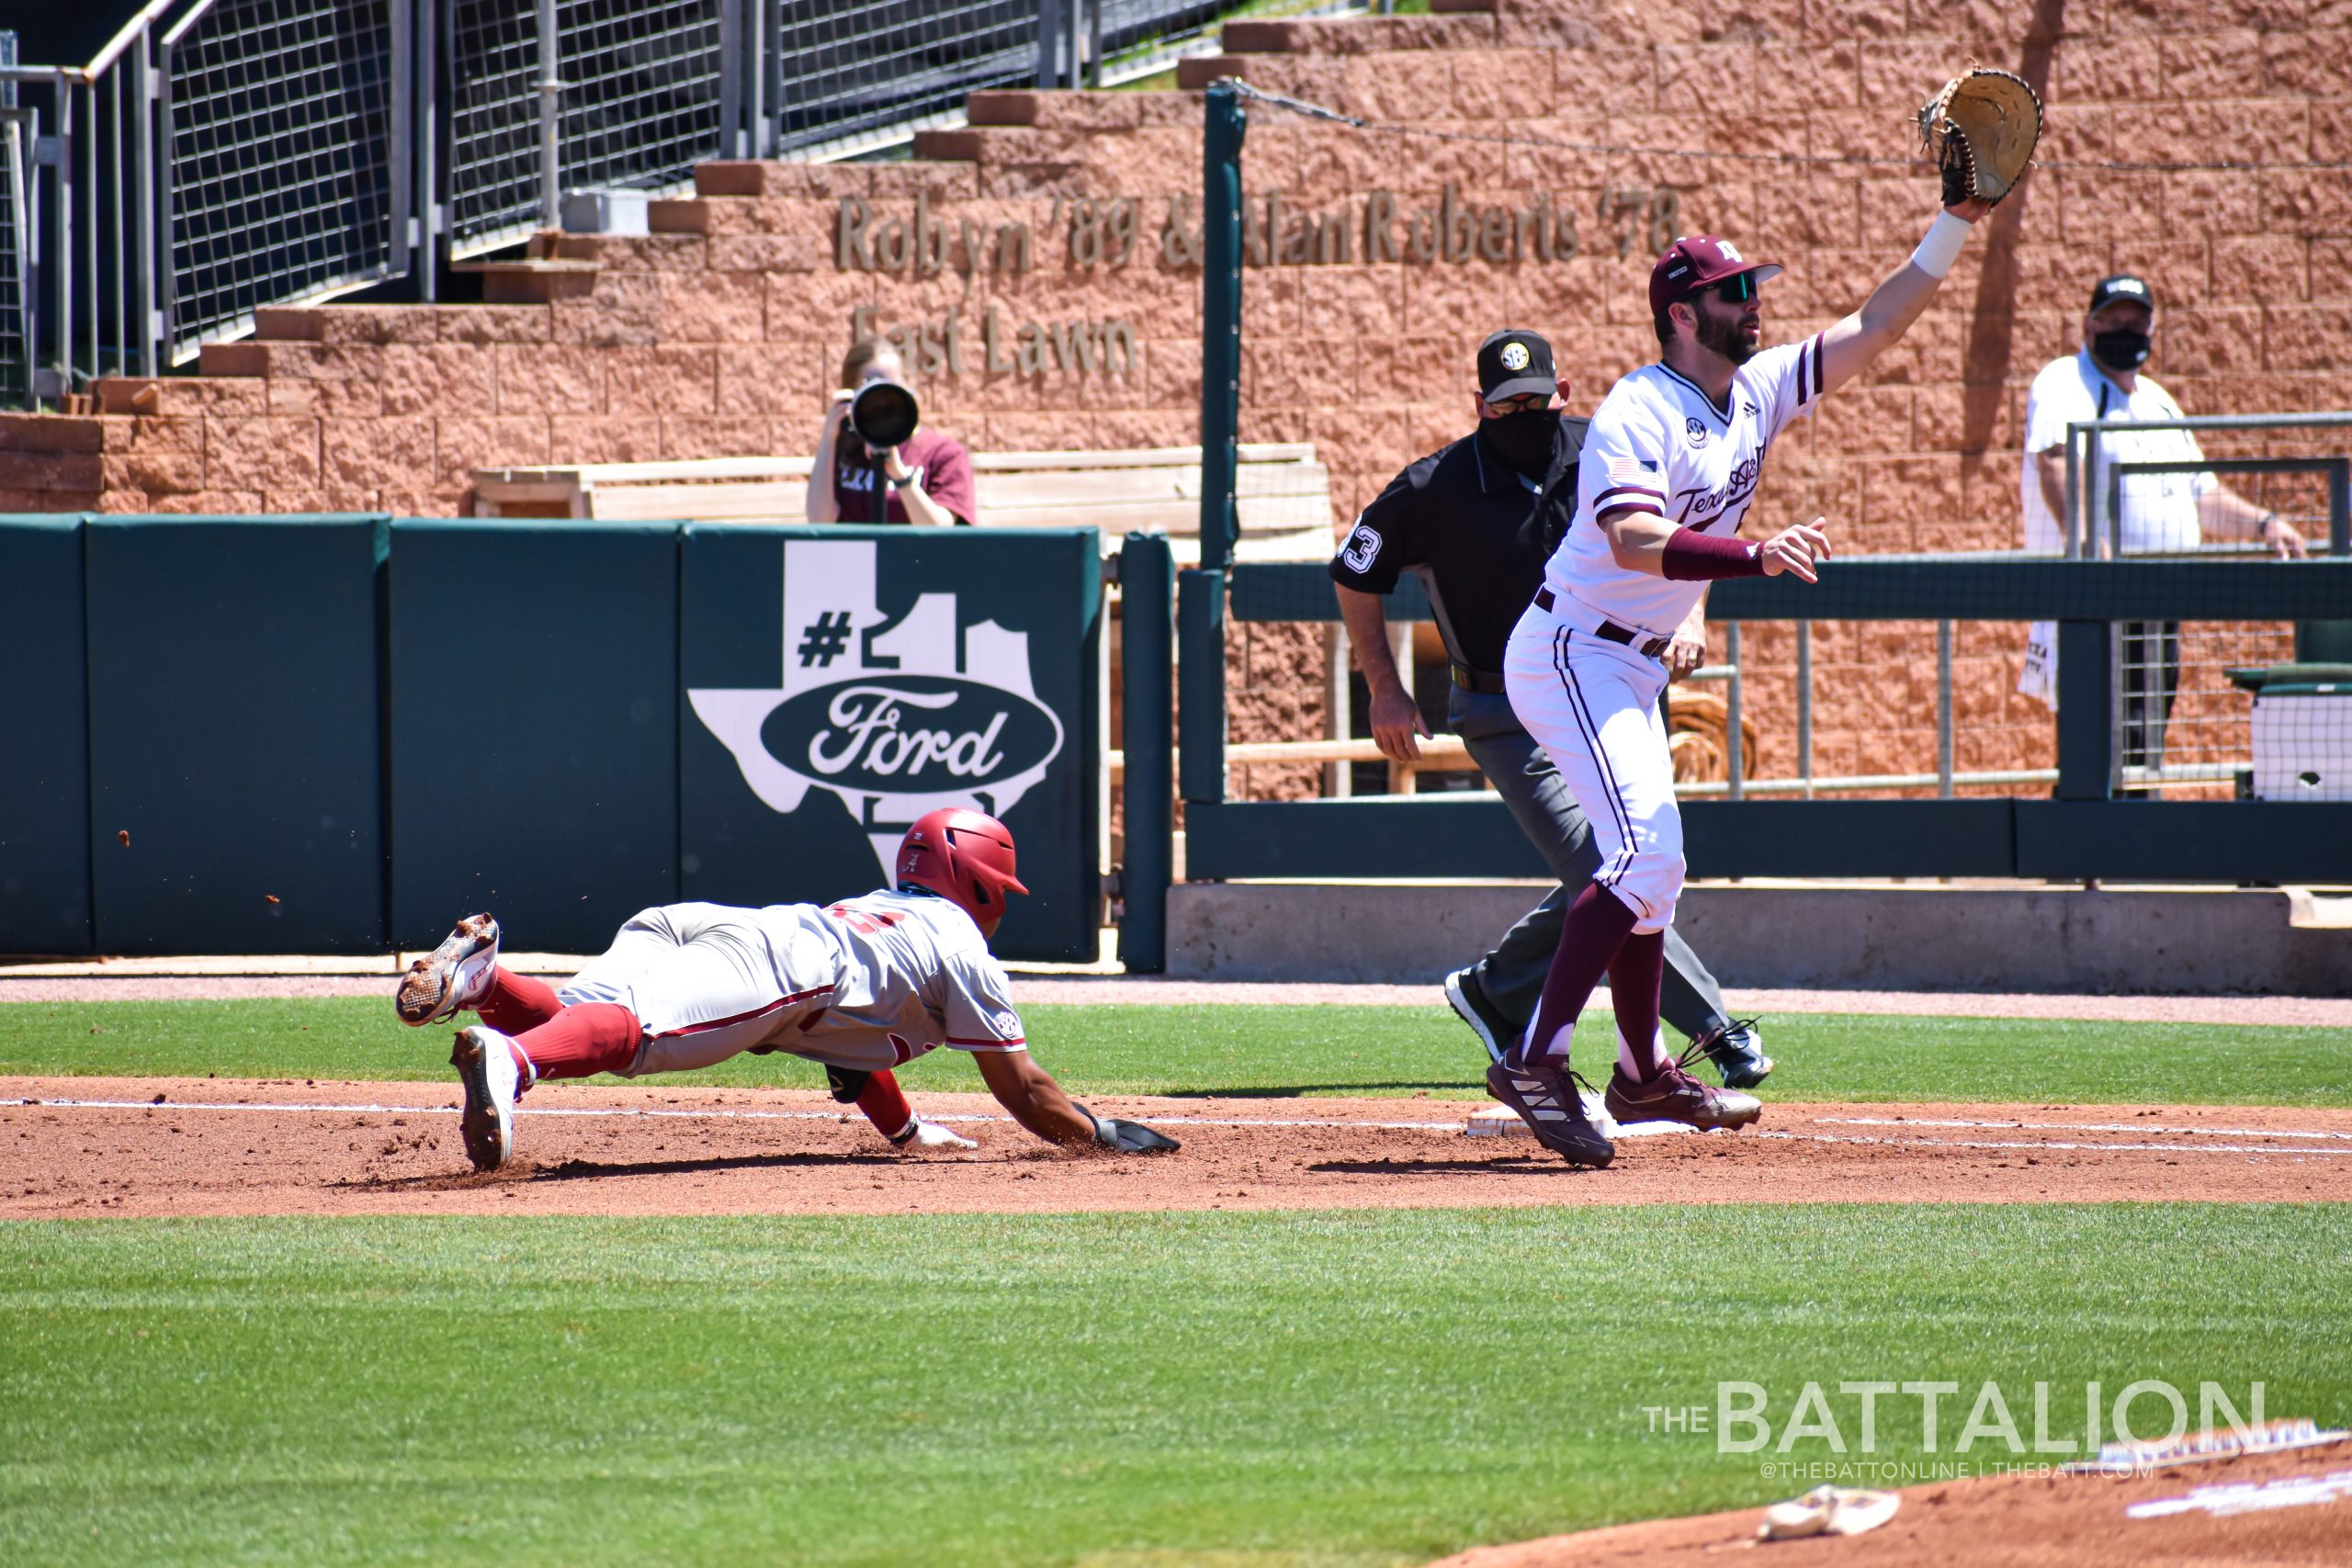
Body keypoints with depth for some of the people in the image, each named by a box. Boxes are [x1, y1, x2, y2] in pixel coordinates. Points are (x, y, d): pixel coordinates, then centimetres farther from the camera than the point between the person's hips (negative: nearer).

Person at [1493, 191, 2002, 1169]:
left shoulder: (1756, 393, 6)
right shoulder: (1639, 413, -20)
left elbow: (1872, 329, 10)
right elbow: (1634, 541, -36)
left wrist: (1955, 226, 3)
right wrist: (1753, 556, -47)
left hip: (1631, 671, 10)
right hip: (1570, 655, -10)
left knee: (1650, 861, 17)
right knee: (1645, 852, -22)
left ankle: (1643, 1077, 30)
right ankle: (1536, 1061, -28)